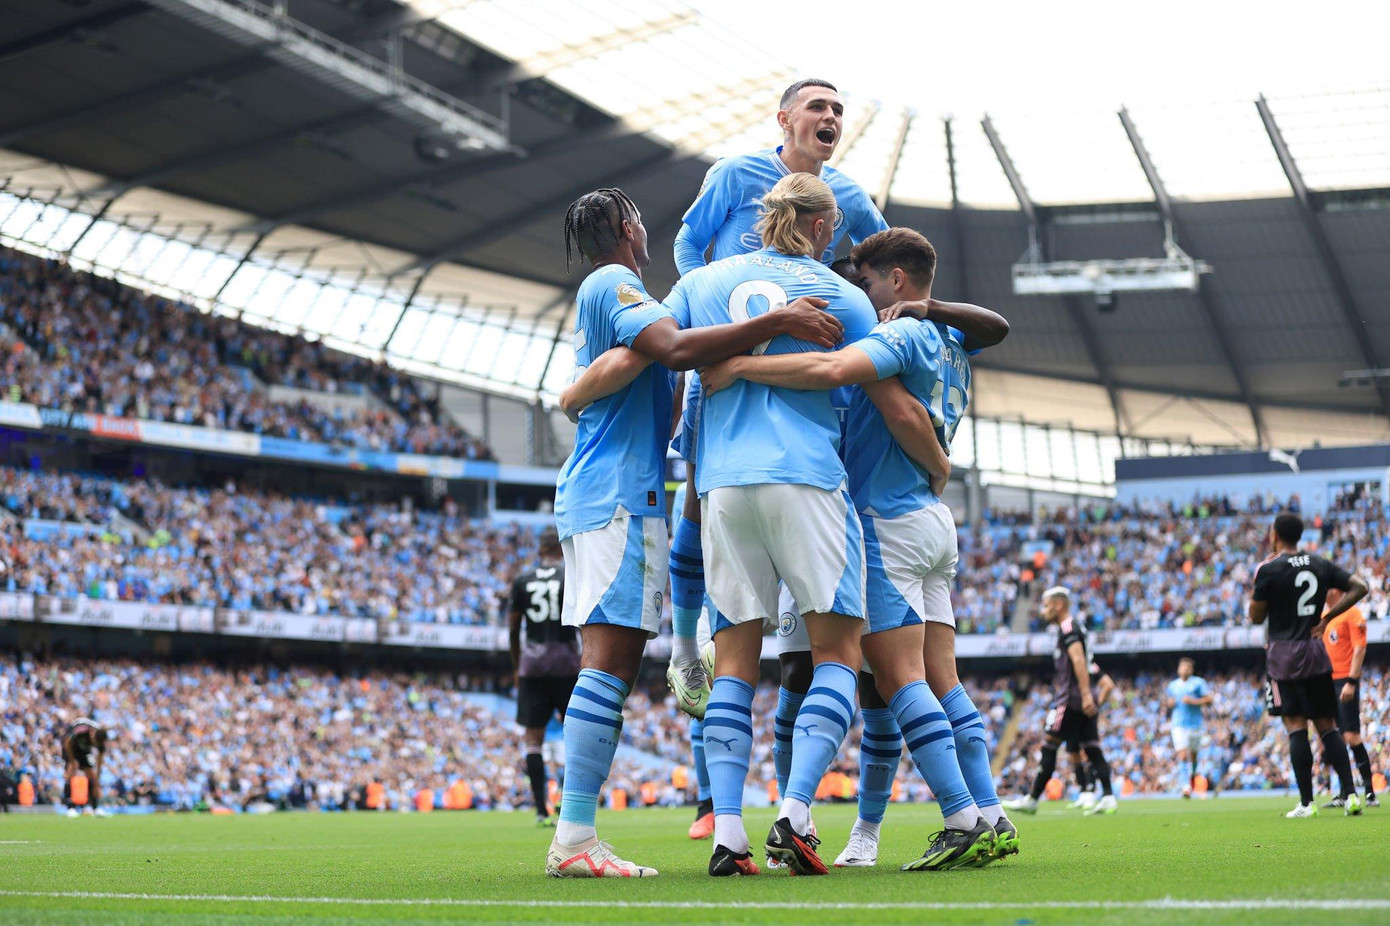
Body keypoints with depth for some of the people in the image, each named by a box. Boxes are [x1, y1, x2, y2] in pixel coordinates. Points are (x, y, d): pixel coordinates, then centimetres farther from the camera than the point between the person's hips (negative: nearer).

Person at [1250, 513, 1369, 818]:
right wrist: (1326, 618, 6)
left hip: (1283, 655, -4)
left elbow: (1256, 617, -2)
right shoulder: (1321, 565, 8)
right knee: (1327, 726, 8)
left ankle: (1306, 802, -7)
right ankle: (1350, 795, -2)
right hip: (1316, 654, 4)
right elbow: (1360, 587, 5)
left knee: (1296, 726, -5)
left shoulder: (1269, 570, -8)